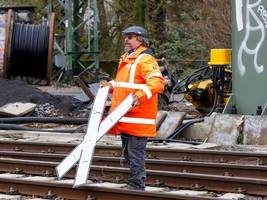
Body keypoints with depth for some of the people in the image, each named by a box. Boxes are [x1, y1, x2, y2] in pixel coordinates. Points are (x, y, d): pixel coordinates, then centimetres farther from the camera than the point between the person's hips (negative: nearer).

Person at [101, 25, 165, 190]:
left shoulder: (145, 60, -12)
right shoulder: (126, 59, 19)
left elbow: (158, 82, -26)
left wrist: (141, 95, -37)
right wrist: (110, 86, 26)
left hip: (138, 120, -10)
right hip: (125, 120, 10)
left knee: (136, 155, -6)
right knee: (128, 154, 16)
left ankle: (137, 186, 0)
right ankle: (134, 185, 26)